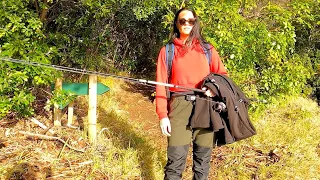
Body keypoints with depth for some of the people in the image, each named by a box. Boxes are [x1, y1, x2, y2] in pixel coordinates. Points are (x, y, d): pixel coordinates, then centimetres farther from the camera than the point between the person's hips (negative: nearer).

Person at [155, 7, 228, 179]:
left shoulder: (207, 49, 12)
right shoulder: (167, 50, 7)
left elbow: (223, 74, 15)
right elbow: (161, 84, 3)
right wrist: (163, 115, -6)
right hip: (180, 106, -2)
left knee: (203, 155, 7)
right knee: (176, 157, -7)